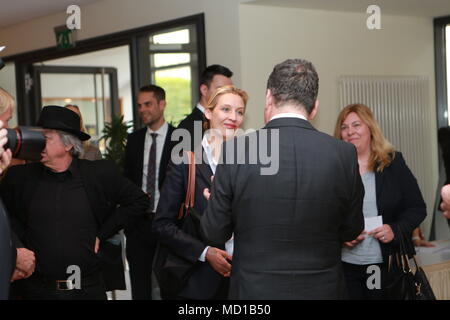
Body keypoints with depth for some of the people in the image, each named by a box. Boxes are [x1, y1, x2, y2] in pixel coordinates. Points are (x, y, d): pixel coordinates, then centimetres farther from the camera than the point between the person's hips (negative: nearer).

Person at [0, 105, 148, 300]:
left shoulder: (100, 174, -2)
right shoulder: (21, 176, 0)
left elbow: (138, 201, 5)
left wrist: (101, 234, 0)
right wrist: (20, 243, 1)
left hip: (87, 288, -1)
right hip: (36, 289, 1)